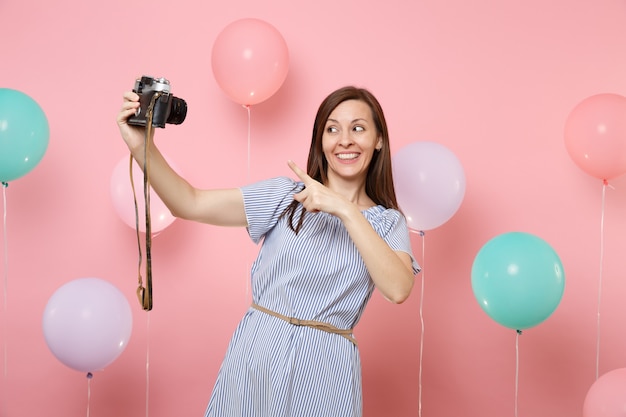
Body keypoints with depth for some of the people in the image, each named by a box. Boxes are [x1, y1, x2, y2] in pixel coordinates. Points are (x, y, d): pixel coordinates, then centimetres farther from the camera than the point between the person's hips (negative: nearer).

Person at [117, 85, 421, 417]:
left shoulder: (389, 223, 3)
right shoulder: (285, 195, 3)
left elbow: (398, 289, -18)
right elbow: (190, 204, -6)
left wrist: (345, 209, -21)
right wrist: (142, 147, -20)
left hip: (324, 369, 0)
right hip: (256, 354, 1)